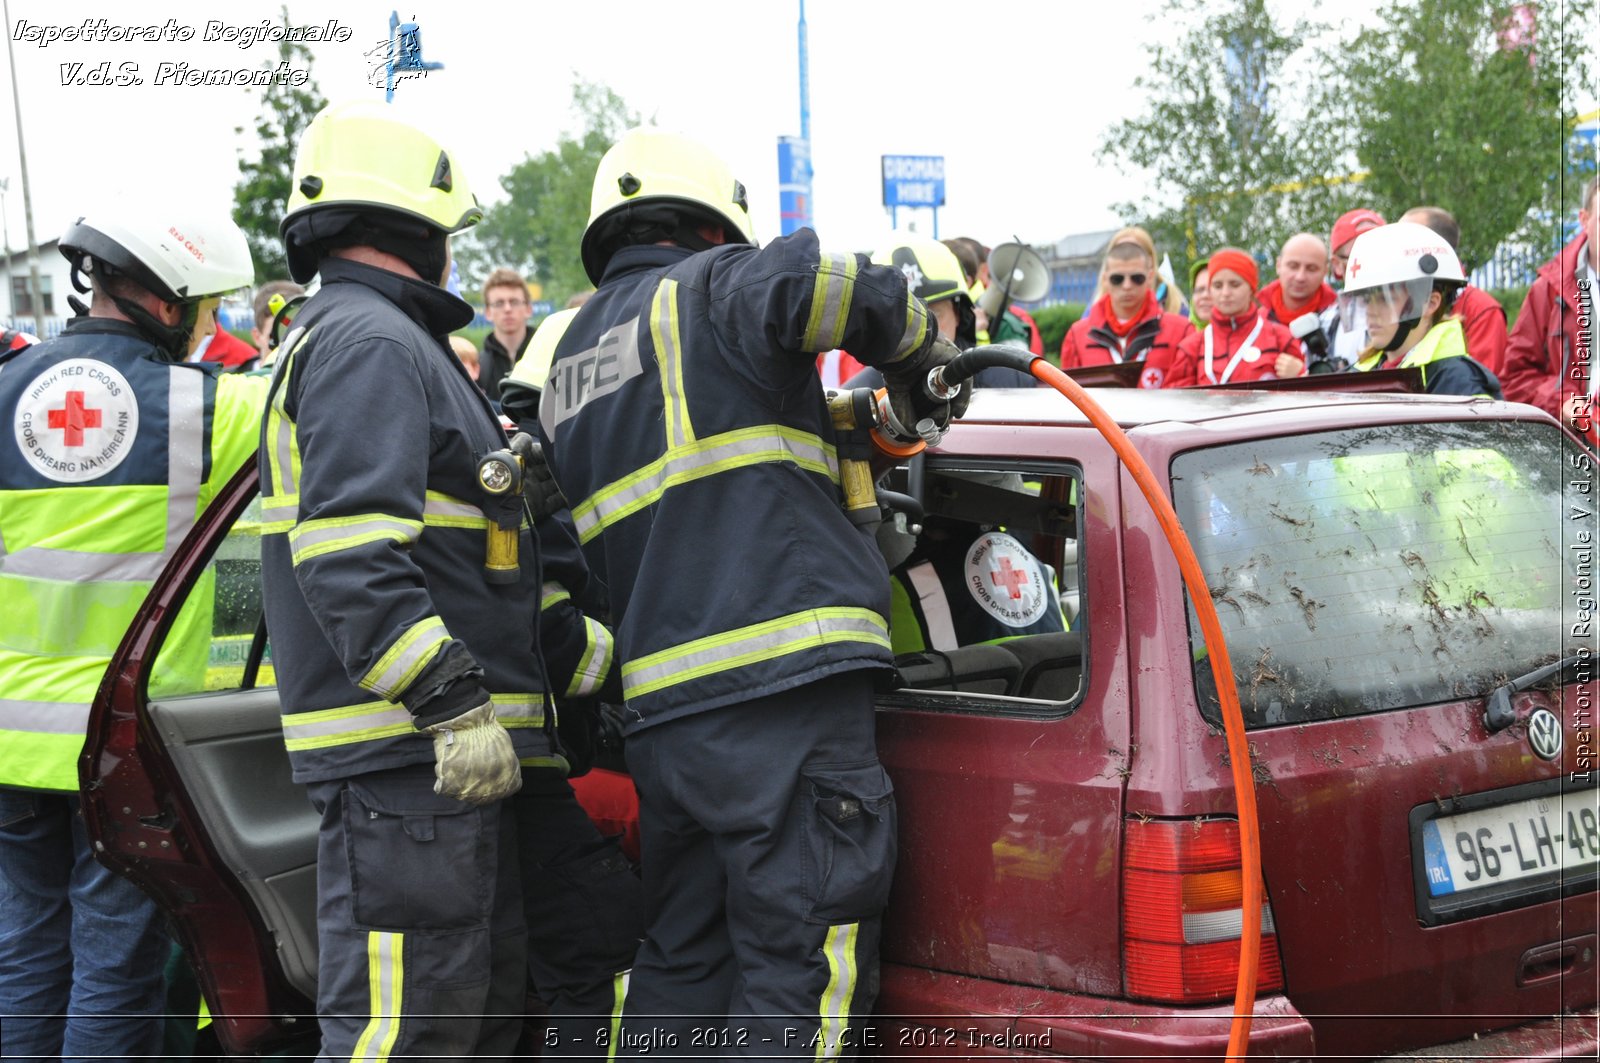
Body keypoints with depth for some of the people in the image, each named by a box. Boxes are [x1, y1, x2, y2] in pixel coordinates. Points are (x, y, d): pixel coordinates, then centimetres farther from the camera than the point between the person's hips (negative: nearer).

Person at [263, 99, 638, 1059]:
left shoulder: (396, 348, 26)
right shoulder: (367, 342, -9)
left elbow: (459, 568, 26)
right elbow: (350, 558, -23)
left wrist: (606, 657, 21)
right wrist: (455, 708, -26)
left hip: (461, 757, 11)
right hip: (403, 759, -11)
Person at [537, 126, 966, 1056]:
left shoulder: (568, 366, 24)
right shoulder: (710, 289, 0)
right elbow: (849, 285, -19)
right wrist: (917, 366, -1)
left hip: (660, 708, 8)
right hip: (782, 698, -8)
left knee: (680, 970, 16)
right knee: (800, 977, -5)